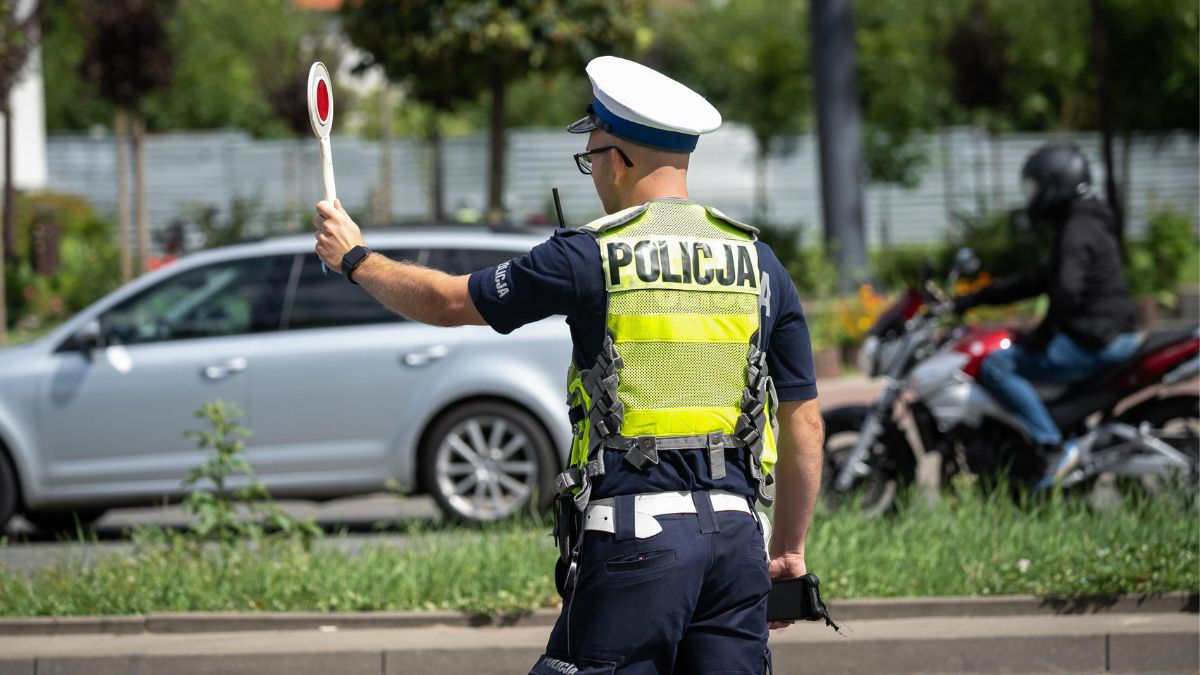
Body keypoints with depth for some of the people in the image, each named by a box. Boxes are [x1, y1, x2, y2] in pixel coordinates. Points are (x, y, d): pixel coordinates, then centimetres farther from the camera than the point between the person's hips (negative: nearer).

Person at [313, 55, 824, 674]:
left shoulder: (592, 257, -2)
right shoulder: (759, 264, 10)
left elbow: (449, 302, 10)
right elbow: (805, 424, 13)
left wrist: (355, 259, 28)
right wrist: (790, 551, 21)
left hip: (636, 536, -4)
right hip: (737, 531, 5)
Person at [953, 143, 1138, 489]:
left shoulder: (1077, 232, -13)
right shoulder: (1086, 224, 20)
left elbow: (1067, 292, -28)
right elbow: (1040, 279, 25)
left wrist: (1039, 338, -18)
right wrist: (973, 300, 23)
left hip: (1094, 342, -11)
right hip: (1112, 337, 11)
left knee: (996, 367, -17)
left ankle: (1054, 447, -23)